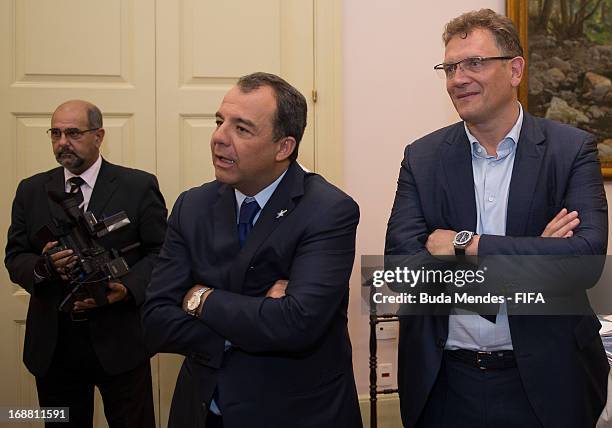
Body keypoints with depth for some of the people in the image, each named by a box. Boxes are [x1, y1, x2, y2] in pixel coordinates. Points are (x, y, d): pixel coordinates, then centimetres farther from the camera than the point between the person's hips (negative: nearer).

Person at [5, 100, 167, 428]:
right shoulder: (31, 191, 8)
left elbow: (161, 251, -3)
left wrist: (127, 288, -20)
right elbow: (14, 258, 7)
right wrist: (42, 266, -15)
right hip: (52, 344, 3)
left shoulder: (138, 186, -2)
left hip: (119, 342, -3)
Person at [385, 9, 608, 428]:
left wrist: (466, 245, -19)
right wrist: (527, 255, -17)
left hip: (544, 380, -1)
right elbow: (399, 262, -11)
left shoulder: (572, 150, -4)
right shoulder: (422, 157, 0)